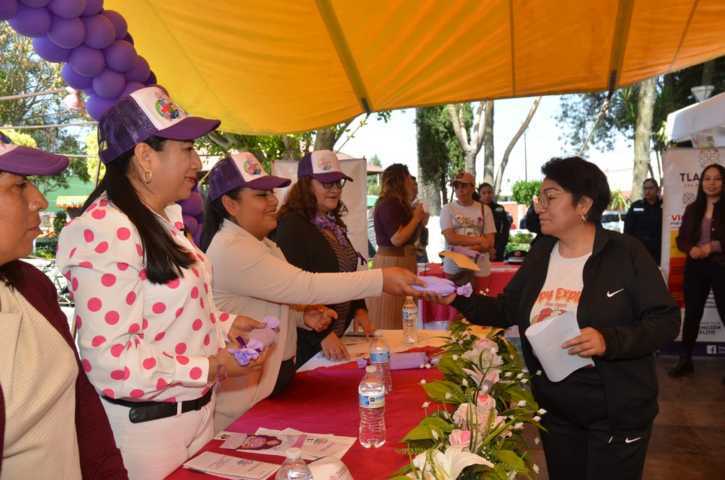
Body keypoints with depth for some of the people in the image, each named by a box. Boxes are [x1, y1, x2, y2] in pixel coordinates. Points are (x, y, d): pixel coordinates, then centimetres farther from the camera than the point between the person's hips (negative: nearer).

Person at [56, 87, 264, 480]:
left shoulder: (162, 221, 7)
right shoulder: (105, 235, -23)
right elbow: (111, 357, -26)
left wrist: (224, 325, 4)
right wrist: (207, 368, -23)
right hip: (144, 427, -8)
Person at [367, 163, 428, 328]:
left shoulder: (398, 204, 14)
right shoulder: (389, 204, -16)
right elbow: (397, 239, -24)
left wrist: (420, 223, 7)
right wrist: (416, 218, -12)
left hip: (400, 262, 10)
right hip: (391, 264, -10)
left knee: (397, 320, 14)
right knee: (388, 321, -3)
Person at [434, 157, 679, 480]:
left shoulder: (626, 253, -13)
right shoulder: (541, 253, 3)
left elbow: (666, 321, -14)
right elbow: (506, 311, 6)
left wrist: (610, 340, -29)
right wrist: (458, 299, -9)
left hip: (617, 414, -5)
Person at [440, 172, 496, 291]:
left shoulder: (484, 209, 6)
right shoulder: (447, 209, 3)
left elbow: (489, 243, 0)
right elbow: (450, 238, -9)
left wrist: (461, 246, -14)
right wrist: (479, 240, -9)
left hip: (480, 268, 1)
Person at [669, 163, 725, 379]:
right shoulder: (692, 209, 7)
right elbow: (681, 239, 7)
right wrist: (692, 249, -12)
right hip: (695, 267, 4)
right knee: (692, 313, 10)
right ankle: (685, 361, 20)